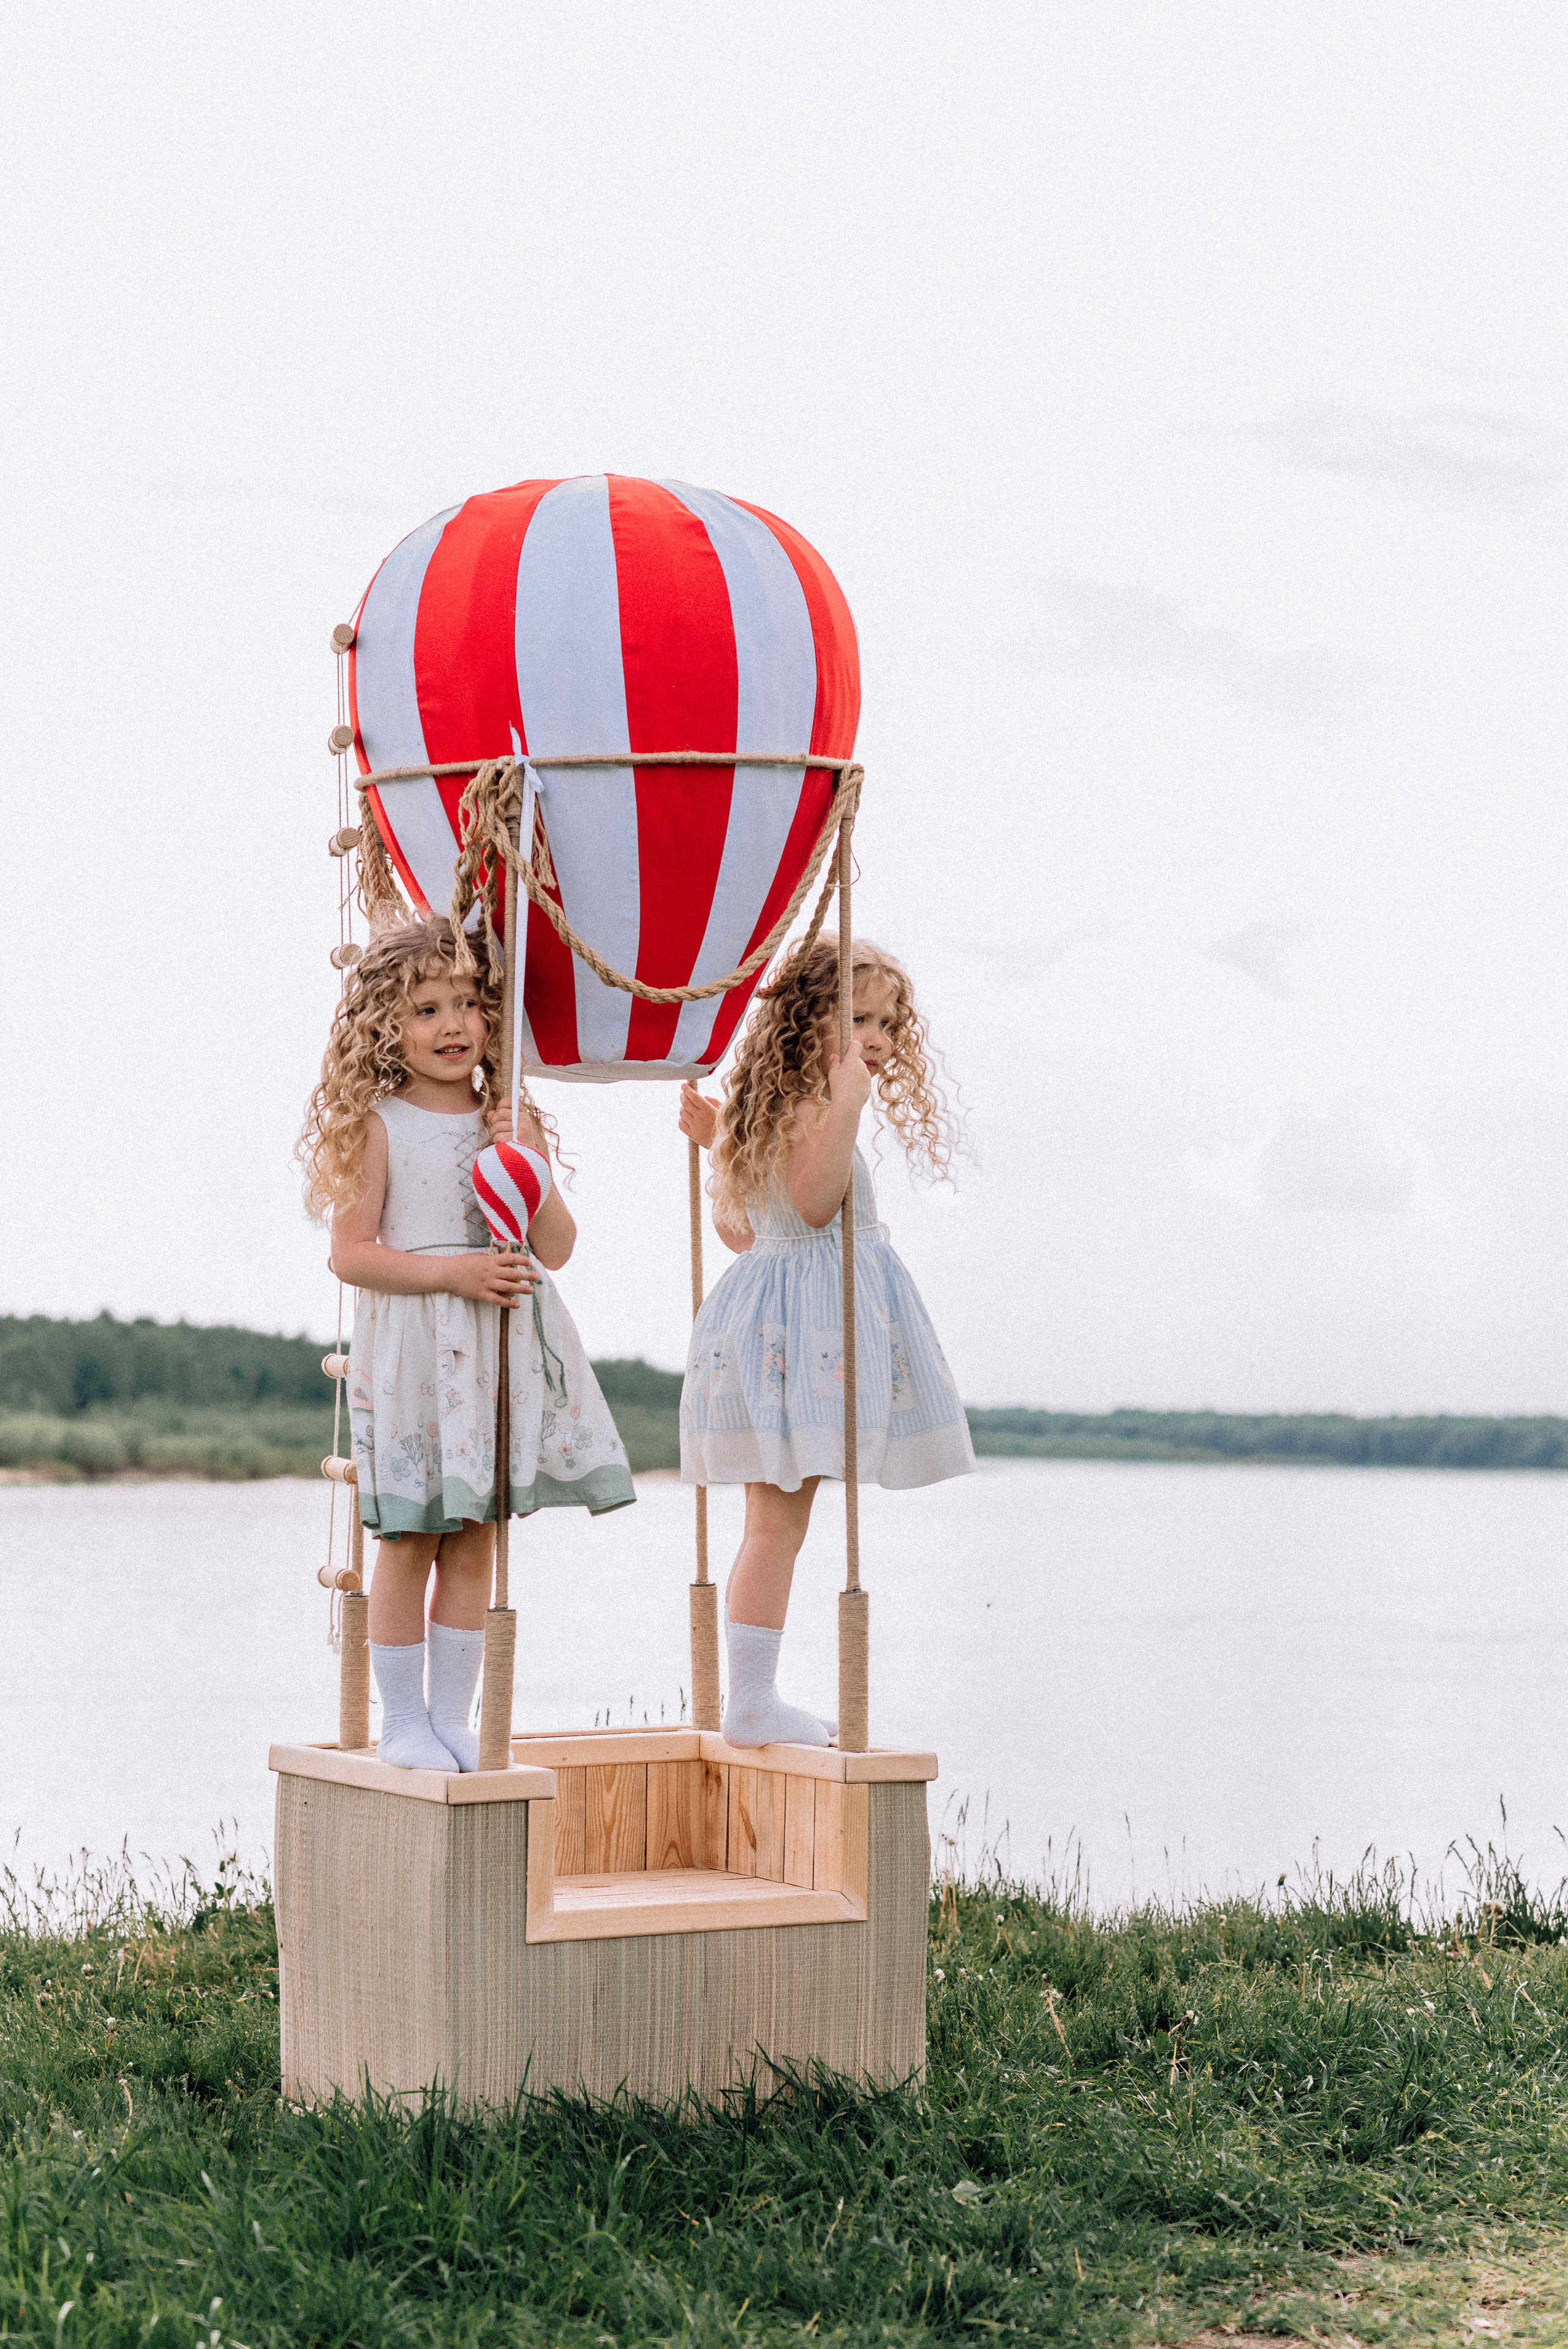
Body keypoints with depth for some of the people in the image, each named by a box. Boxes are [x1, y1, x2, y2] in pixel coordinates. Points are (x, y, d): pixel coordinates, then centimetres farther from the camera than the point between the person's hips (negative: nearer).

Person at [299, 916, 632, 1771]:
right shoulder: (376, 1125, -4)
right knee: (409, 1541, 0)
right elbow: (350, 1253, -9)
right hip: (411, 1351, -4)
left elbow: (557, 1248, 4)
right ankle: (402, 1720, 10)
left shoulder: (511, 1119, 8)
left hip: (501, 1348, 4)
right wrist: (453, 1271, -18)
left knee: (474, 1539, 7)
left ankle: (452, 1716, 15)